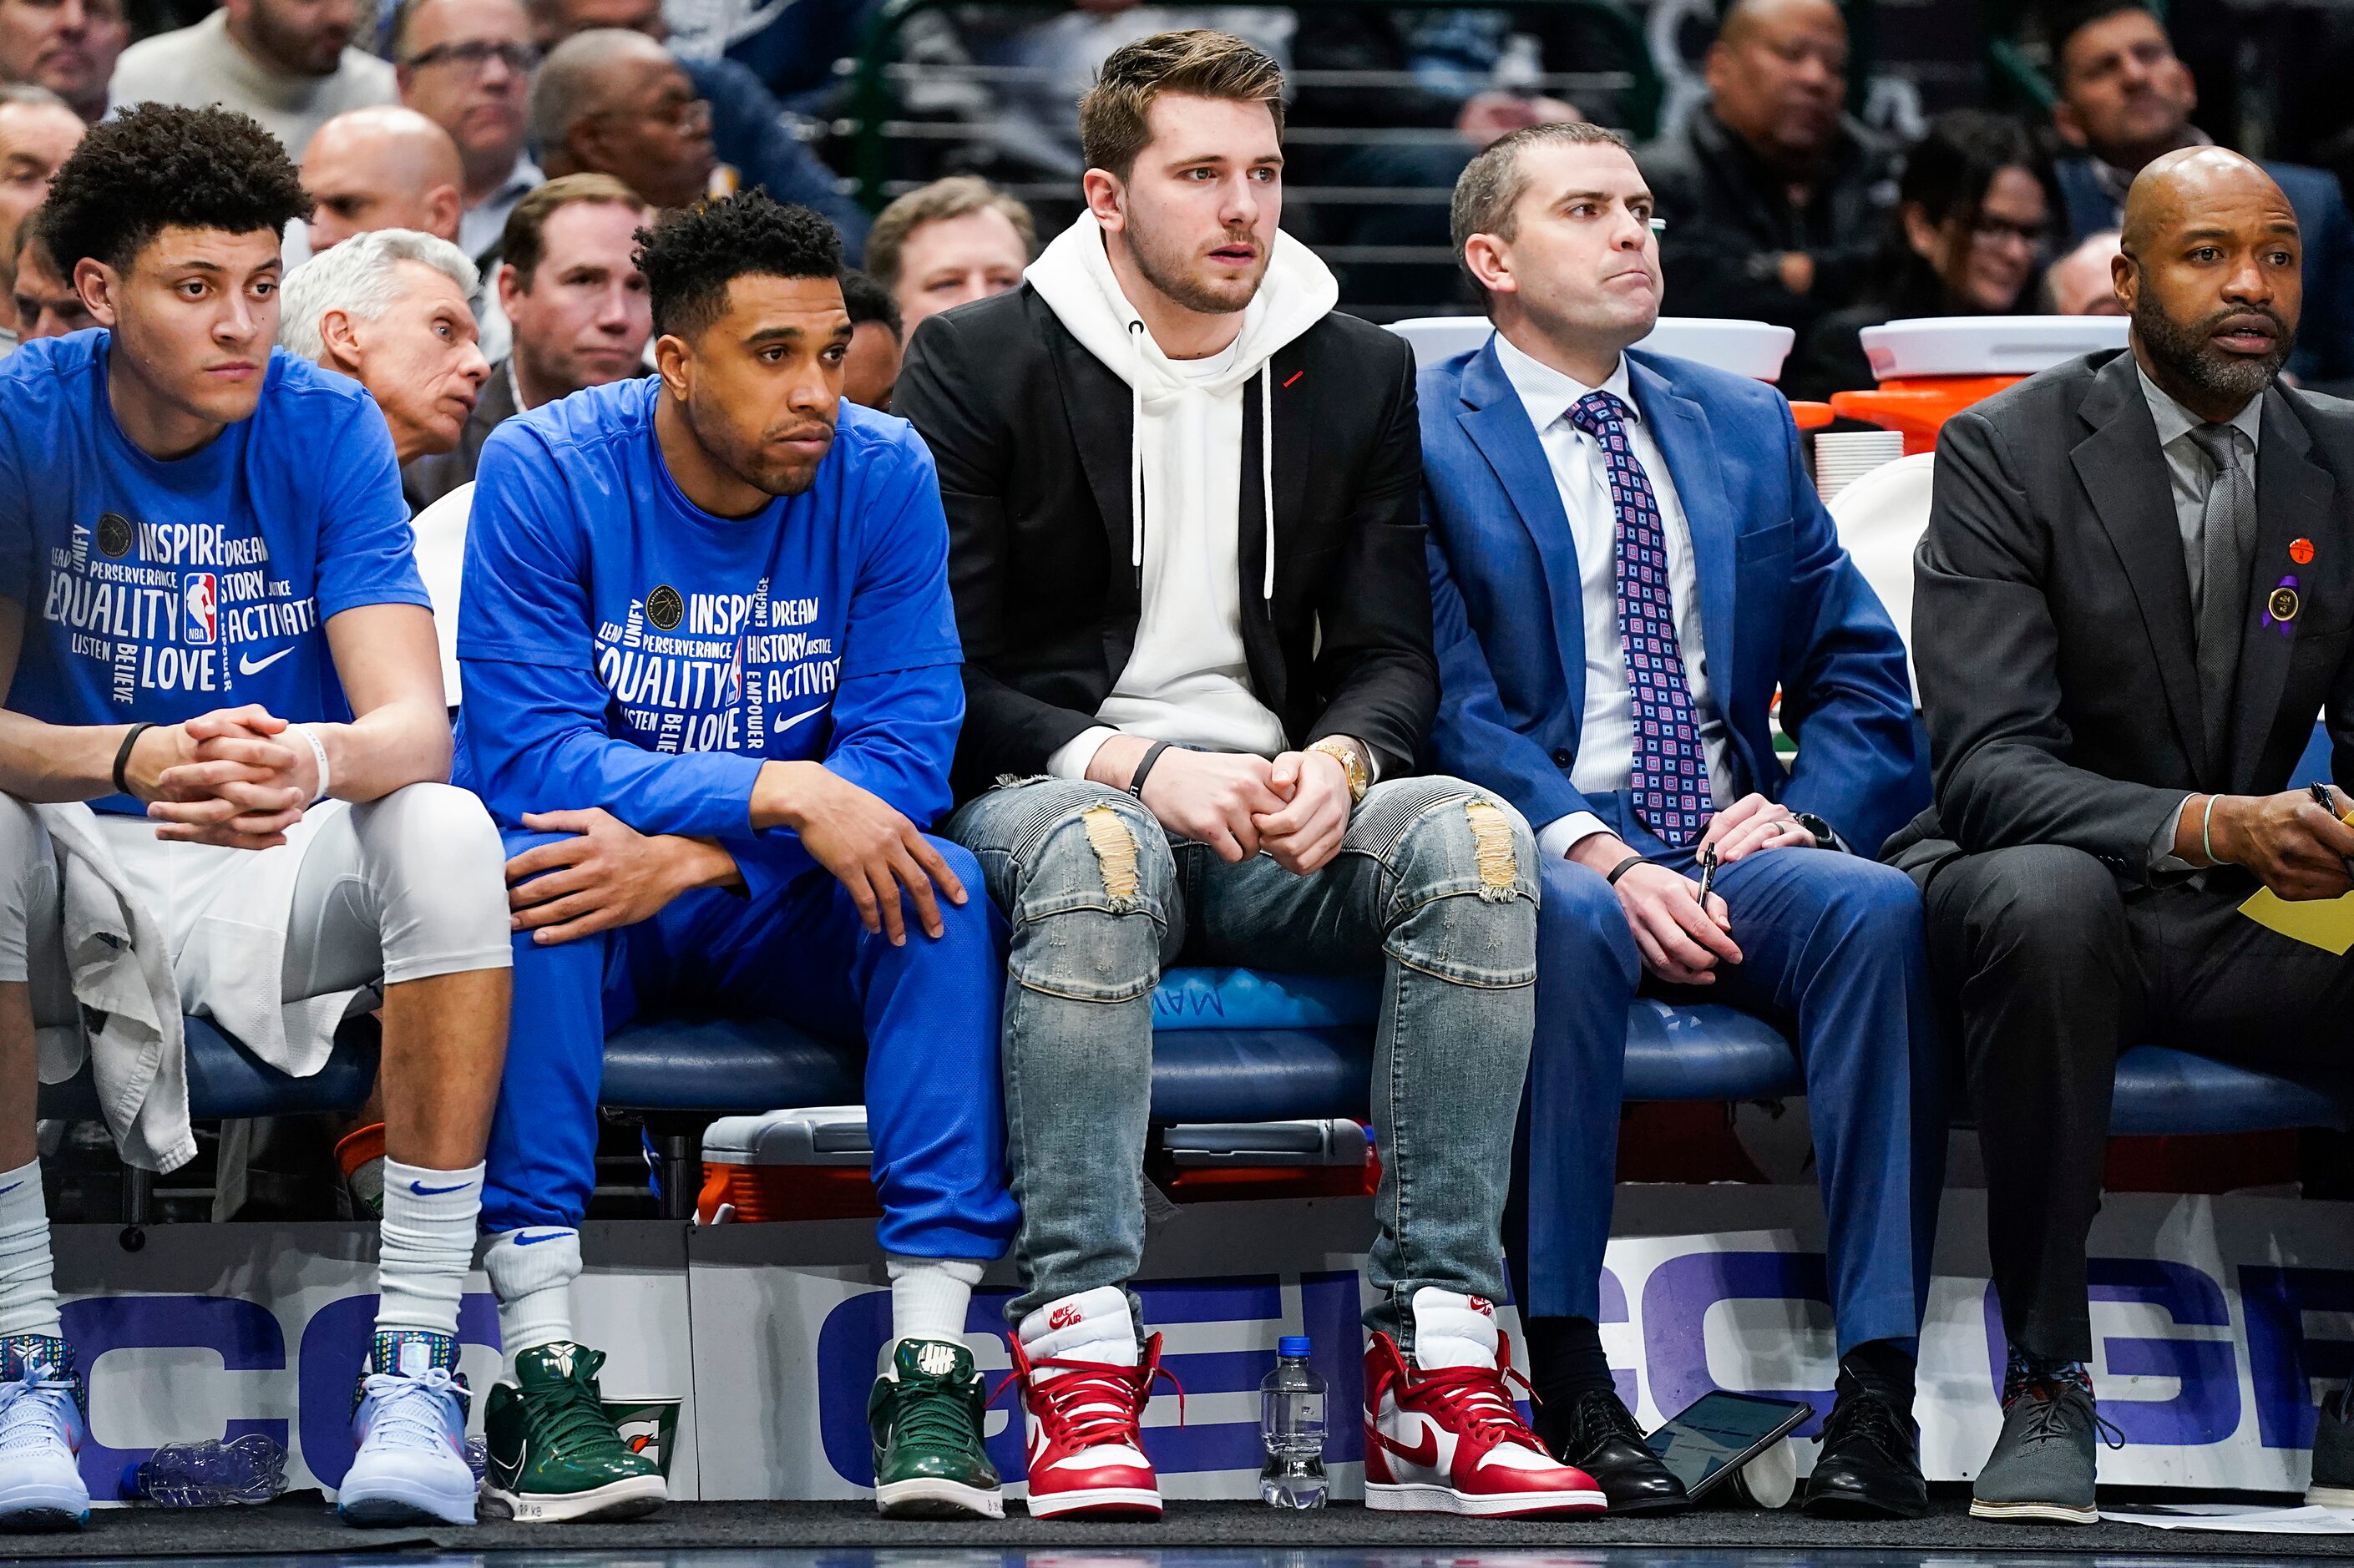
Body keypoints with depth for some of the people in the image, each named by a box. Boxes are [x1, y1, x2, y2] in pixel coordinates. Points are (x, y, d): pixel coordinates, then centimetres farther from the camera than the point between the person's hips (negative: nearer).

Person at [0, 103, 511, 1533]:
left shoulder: (327, 429, -9)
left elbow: (413, 724, -19)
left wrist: (315, 763, -44)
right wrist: (135, 761, -39)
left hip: (296, 876, 1)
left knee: (446, 832, -30)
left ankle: (420, 1362, -28)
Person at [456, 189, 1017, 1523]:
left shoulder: (882, 476, -7)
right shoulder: (546, 472, -13)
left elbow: (906, 757, -14)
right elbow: (523, 753, -21)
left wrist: (688, 856, -29)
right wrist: (780, 791, -33)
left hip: (787, 908, 2)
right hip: (609, 870, -2)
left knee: (948, 894, -28)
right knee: (524, 881, -35)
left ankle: (931, 1362, -31)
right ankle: (542, 1353, -37)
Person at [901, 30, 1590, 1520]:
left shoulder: (1360, 375, 13)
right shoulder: (978, 364, 2)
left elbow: (1393, 656, 10)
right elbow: (940, 679, -3)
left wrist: (1336, 761, -14)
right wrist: (1138, 765, -19)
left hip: (1280, 804, 3)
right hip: (1051, 785, -3)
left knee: (1475, 836, -29)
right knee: (1092, 844, -40)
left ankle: (1437, 1368, -31)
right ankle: (1081, 1358, -43)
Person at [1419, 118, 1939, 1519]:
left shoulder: (1747, 429, 20)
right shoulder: (1421, 436, 4)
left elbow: (1861, 678, 18)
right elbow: (1449, 707, -7)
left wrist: (1803, 810, -4)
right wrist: (1595, 852, -21)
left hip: (1736, 845, 4)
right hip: (1541, 857, -4)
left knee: (1878, 906, -30)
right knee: (1566, 923, -39)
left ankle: (1880, 1386, -33)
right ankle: (1566, 1379, -33)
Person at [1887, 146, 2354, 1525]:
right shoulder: (2010, 454, -9)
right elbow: (1986, 770, -19)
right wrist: (2208, 826, -37)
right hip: (2042, 884, -4)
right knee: (2047, 899, -40)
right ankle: (2048, 1384, -27)